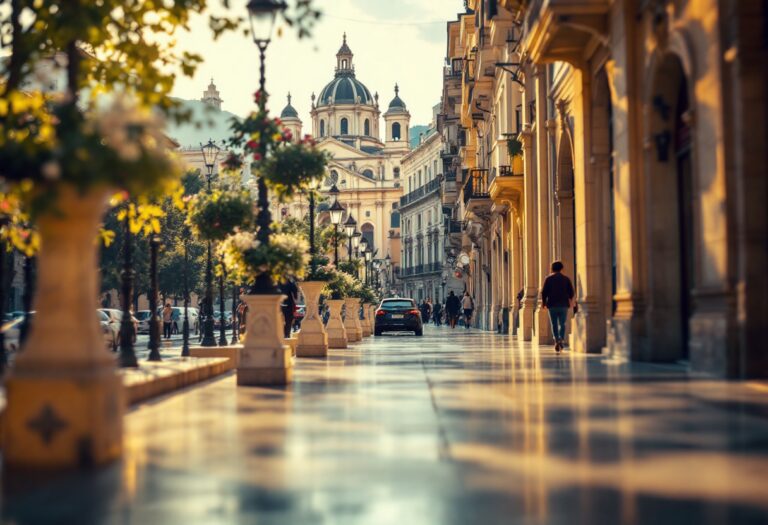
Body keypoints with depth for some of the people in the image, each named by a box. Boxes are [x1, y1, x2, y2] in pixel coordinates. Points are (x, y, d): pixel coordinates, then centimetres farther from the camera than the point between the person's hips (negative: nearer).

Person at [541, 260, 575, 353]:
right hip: (563, 305, 1)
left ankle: (557, 340, -8)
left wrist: (543, 302, 9)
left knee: (554, 324, 6)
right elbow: (571, 292, 5)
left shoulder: (548, 278, 1)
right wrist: (570, 300, 23)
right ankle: (562, 339, -13)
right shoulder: (566, 279, 4)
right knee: (562, 324, 7)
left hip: (552, 305, -1)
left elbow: (544, 292, -4)